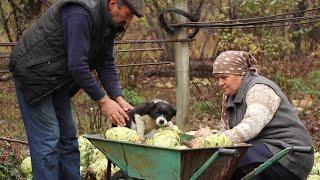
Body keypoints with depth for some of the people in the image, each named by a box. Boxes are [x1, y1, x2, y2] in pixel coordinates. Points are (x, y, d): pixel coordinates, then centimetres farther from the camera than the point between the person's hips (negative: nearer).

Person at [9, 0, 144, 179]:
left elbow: (107, 65, 3)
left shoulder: (109, 23, 1)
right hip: (34, 73, -10)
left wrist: (119, 99, -11)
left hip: (58, 81, 10)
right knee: (47, 138, -11)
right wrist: (103, 100, -24)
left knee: (68, 136, 10)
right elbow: (77, 65, -31)